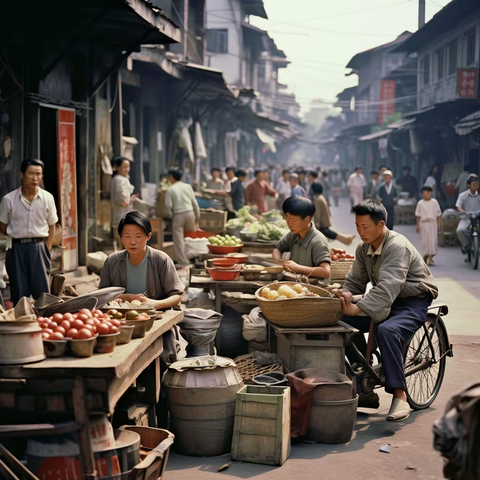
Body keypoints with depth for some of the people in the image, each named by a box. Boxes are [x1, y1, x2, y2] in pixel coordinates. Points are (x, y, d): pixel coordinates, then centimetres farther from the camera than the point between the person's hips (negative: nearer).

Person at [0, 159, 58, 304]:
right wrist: (18, 238, 0)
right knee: (19, 292, 4)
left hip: (39, 247, 0)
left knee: (42, 291, -1)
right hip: (17, 249, 0)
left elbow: (51, 226, 7)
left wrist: (47, 249, 1)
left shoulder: (47, 198, -1)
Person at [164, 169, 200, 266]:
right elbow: (195, 203, 8)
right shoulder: (187, 186, 9)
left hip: (178, 215, -3)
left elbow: (168, 206, -8)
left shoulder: (170, 189, -2)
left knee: (179, 240, 2)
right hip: (190, 212, 4)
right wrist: (197, 218, 14)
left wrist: (170, 216, 11)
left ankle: (183, 262, 1)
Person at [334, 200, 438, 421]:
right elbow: (355, 281, 3)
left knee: (387, 330, -37)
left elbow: (388, 287, -35)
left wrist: (356, 308, -43)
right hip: (387, 303, 8)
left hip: (413, 302, -8)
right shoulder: (364, 249, 3)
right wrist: (345, 295, -22)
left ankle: (400, 397, -29)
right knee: (346, 321, -13)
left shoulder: (397, 246, -24)